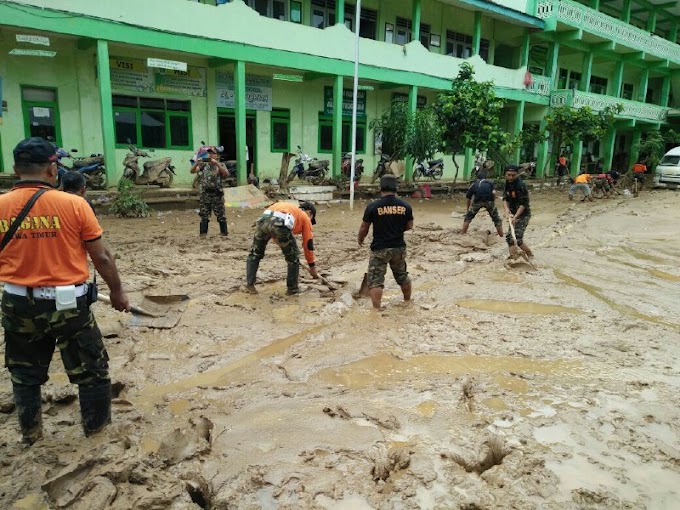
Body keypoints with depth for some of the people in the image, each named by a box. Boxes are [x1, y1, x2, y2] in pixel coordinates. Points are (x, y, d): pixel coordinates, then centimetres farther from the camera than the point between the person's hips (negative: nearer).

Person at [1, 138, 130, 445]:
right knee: (91, 370, 16)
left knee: (25, 374, 23)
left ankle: (30, 434, 39)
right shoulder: (73, 204, -14)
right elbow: (102, 257, -9)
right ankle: (97, 428, 29)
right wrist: (117, 291, 4)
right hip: (68, 303, -3)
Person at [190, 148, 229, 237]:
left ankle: (224, 233, 12)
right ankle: (203, 234, 11)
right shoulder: (204, 165, 10)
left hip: (217, 195, -3)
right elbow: (192, 171, 3)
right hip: (205, 194, 3)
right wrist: (197, 163, -16)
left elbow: (226, 174, -17)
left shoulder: (220, 165, 3)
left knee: (221, 216, 2)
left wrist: (216, 163, -25)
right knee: (204, 216, 5)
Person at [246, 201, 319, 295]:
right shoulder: (305, 217, 29)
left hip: (263, 219, 5)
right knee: (293, 257, 18)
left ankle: (249, 285, 25)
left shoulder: (287, 206, 44)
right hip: (280, 224, -5)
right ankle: (292, 288, 25)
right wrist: (312, 266, 38)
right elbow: (308, 244, 29)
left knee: (255, 254, 26)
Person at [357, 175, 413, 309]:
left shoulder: (373, 207, -13)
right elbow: (409, 226, 8)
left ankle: (376, 309, -2)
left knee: (376, 280, 2)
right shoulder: (405, 206, -4)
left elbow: (364, 228, -4)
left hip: (379, 248, -4)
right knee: (402, 276, 23)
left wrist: (360, 239, 16)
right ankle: (407, 301, 41)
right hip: (399, 247, 4)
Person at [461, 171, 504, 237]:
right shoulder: (490, 182, 26)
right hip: (489, 201, 0)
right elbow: (493, 193, 7)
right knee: (497, 219, 16)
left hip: (477, 201, 0)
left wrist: (468, 209, 47)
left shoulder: (473, 184, 29)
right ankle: (502, 236, 19)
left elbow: (468, 198, 33)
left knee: (468, 217, 20)